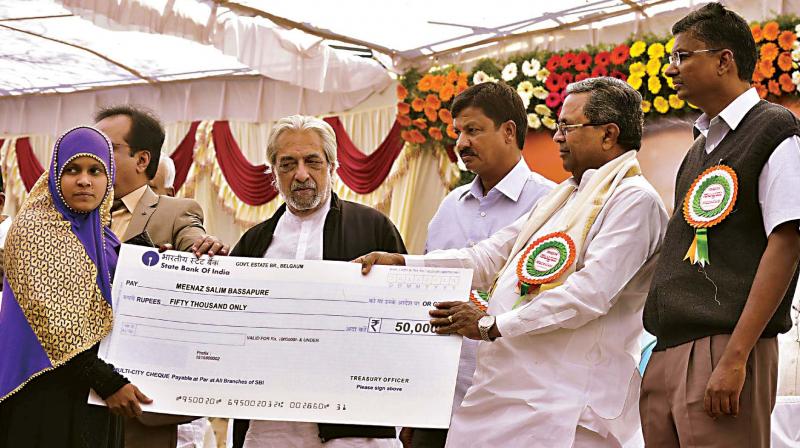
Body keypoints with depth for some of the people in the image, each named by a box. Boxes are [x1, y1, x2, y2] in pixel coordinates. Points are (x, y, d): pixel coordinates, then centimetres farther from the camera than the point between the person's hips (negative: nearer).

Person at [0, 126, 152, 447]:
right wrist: (108, 383, -20)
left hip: (97, 391, 6)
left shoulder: (99, 232, 11)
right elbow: (51, 320, -17)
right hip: (50, 395, -6)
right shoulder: (34, 228, -9)